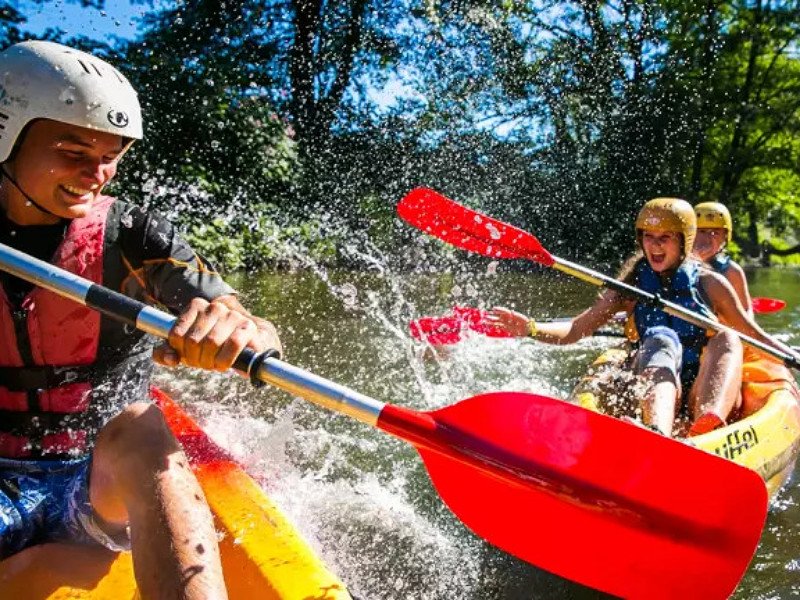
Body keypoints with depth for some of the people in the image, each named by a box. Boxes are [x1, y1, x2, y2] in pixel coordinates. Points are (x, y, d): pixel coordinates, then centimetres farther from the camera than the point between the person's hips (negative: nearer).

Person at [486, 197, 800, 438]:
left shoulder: (710, 283, 13)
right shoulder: (633, 286, 11)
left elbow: (756, 335, 20)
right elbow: (575, 330, 3)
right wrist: (530, 328, -14)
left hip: (707, 396, 1)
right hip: (654, 395, -1)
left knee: (727, 339, -27)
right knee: (661, 339, -30)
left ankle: (705, 432, -55)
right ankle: (656, 435, -61)